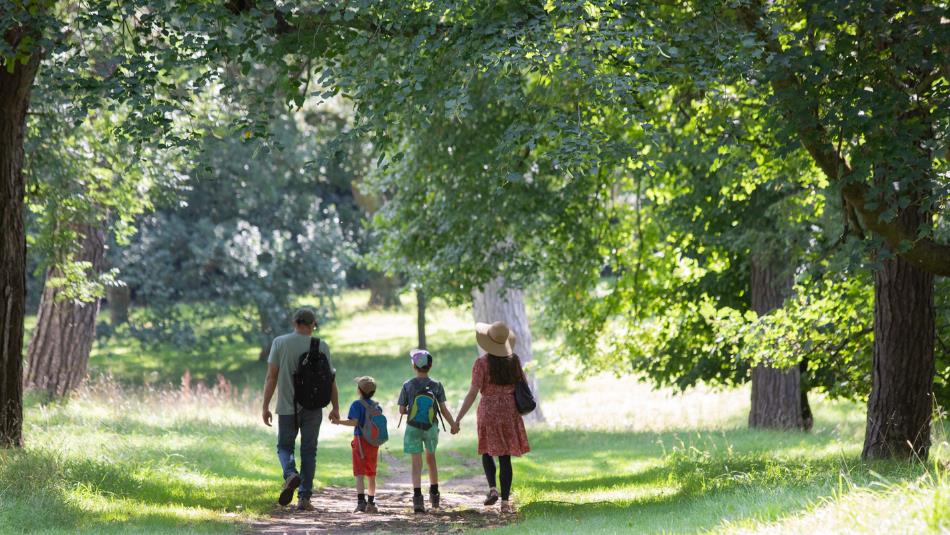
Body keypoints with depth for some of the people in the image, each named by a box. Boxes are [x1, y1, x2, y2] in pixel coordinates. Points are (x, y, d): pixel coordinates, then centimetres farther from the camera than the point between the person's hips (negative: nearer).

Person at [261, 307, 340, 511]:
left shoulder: (280, 343, -3)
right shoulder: (321, 346, -1)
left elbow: (271, 377, -5)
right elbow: (330, 380, 0)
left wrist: (266, 406, 0)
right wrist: (335, 407, 10)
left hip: (287, 408, -1)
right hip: (313, 409, 1)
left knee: (285, 446, 14)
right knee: (308, 451, 8)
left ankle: (291, 474, -16)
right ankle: (304, 498, 4)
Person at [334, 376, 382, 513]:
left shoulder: (357, 404, -7)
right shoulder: (376, 406, 10)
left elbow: (354, 422, -18)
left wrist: (339, 422, -8)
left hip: (360, 440, -5)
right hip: (374, 442, 5)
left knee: (359, 474, -7)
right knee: (371, 475, 14)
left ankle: (361, 501, -21)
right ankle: (371, 503, 19)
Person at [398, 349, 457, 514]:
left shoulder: (408, 386, -8)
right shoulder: (436, 385, -6)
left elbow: (401, 410, -6)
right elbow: (443, 409, -5)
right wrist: (454, 425, 6)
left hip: (413, 428, -2)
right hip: (431, 428, 2)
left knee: (416, 463, -1)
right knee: (431, 459, 20)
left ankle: (417, 496, -15)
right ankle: (434, 495, 29)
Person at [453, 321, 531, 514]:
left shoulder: (482, 362, -10)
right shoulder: (514, 360, 2)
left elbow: (472, 393, -13)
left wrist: (458, 419, -10)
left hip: (489, 410, -3)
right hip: (510, 411, 3)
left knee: (487, 451, 17)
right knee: (505, 456, 6)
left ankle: (492, 488, -4)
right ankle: (505, 501, 0)